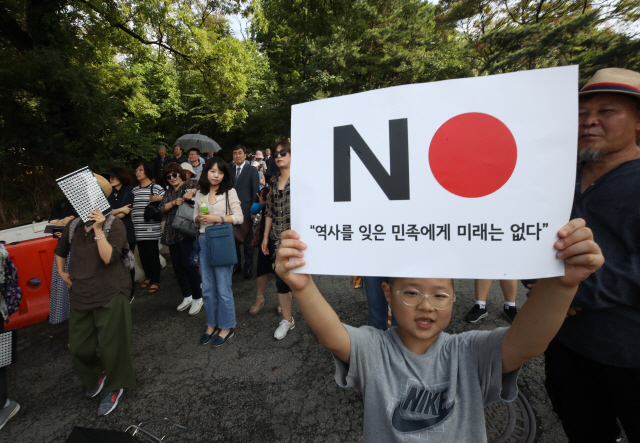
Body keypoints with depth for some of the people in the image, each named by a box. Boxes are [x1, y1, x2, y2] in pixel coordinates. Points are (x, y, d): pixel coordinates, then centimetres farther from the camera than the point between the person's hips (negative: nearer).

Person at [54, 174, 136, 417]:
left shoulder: (114, 224, -9)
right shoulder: (73, 226, 7)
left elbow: (109, 257, -21)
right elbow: (60, 250, 27)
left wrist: (98, 229, -26)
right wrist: (61, 272, 16)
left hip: (110, 295, -5)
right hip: (80, 295, 6)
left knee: (111, 346, 4)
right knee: (78, 347, 13)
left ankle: (114, 387, 29)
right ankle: (94, 378, 43)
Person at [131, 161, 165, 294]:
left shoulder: (157, 188, -2)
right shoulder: (134, 190, 14)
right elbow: (132, 209, 18)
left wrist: (159, 199, -18)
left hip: (152, 229, -5)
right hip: (138, 230, 5)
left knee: (153, 254, 0)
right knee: (143, 254, 11)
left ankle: (156, 281, 12)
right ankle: (148, 276, 30)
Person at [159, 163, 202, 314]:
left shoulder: (189, 184, 0)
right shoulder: (168, 192, 19)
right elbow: (162, 208, 7)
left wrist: (192, 192, -29)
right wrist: (174, 202, -9)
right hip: (172, 234, 7)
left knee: (188, 265, -6)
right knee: (177, 266, 10)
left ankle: (197, 298, 10)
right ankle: (187, 297, 25)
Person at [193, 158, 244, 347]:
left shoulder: (230, 192, -4)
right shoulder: (200, 194, 10)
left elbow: (239, 217, -8)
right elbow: (195, 216, 18)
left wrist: (217, 218, -17)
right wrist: (199, 218, -5)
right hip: (204, 241, 5)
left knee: (223, 288, 0)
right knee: (207, 288, 13)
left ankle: (226, 327, 18)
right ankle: (211, 325, 30)